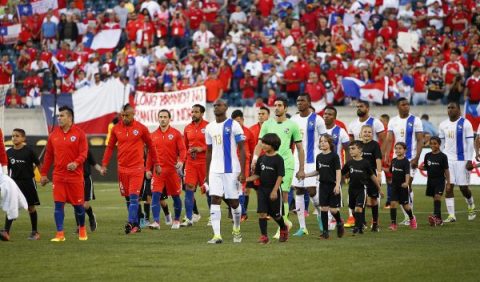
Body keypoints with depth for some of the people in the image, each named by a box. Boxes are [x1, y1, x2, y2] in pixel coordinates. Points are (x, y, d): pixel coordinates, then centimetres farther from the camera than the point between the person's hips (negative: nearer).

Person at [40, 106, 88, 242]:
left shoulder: (79, 133, -3)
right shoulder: (54, 135, 7)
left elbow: (84, 153, -7)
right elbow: (48, 155, 13)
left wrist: (76, 163, -26)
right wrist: (43, 174, 13)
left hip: (75, 176, -2)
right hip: (58, 176, 3)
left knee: (78, 204, 6)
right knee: (58, 204, -5)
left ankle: (82, 229, 29)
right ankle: (60, 234, -3)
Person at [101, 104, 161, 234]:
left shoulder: (141, 128, -3)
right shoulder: (116, 128, 3)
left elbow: (150, 146, 6)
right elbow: (110, 147, 10)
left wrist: (156, 164, 10)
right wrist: (104, 165, 4)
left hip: (137, 168, -4)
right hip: (122, 168, 4)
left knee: (133, 197, -13)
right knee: (128, 198, 9)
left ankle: (131, 223, -18)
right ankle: (136, 225, 18)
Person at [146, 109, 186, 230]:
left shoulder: (176, 133, 0)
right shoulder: (153, 135, 9)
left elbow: (182, 149, -5)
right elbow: (150, 153, 15)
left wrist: (181, 161, -23)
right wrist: (148, 169, 11)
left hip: (172, 170, -2)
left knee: (175, 196, 8)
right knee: (155, 195, -12)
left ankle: (177, 220, 24)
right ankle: (156, 222, -15)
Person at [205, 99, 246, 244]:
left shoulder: (233, 125, -6)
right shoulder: (209, 128, 11)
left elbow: (242, 149, -7)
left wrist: (242, 171, -14)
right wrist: (207, 174, 15)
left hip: (231, 169, -4)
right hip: (215, 170, 4)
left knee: (233, 201, 4)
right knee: (215, 199, -9)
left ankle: (237, 229, 29)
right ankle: (217, 235, -14)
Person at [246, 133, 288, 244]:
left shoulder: (278, 159, -10)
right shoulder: (261, 159, 6)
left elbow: (280, 176, -12)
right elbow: (257, 175, 9)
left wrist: (275, 190, -19)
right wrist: (246, 179, -6)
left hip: (274, 190, -4)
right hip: (262, 189, 4)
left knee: (275, 214, 8)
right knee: (262, 213, -6)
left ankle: (283, 229, 36)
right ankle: (264, 236, -2)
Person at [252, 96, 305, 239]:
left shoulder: (292, 125, 3)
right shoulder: (267, 124, 9)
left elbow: (300, 148, 6)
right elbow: (260, 144, 6)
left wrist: (301, 169, 3)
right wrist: (255, 159, -13)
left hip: (286, 164, -3)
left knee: (283, 195, -7)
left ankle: (281, 228, -1)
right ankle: (286, 222, 20)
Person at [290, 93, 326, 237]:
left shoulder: (317, 120, -4)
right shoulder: (293, 120, 8)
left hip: (312, 160, -5)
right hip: (297, 159, 5)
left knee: (311, 190, -13)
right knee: (298, 191, 2)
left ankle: (321, 213, 17)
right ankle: (302, 227, 5)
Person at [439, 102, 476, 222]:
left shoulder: (465, 123, -5)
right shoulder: (443, 125, 9)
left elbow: (470, 143, -6)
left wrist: (469, 160, -12)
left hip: (461, 160, -4)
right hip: (447, 159, 4)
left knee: (463, 187, 1)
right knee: (448, 187, -5)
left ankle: (471, 207, 30)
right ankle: (451, 215, -4)